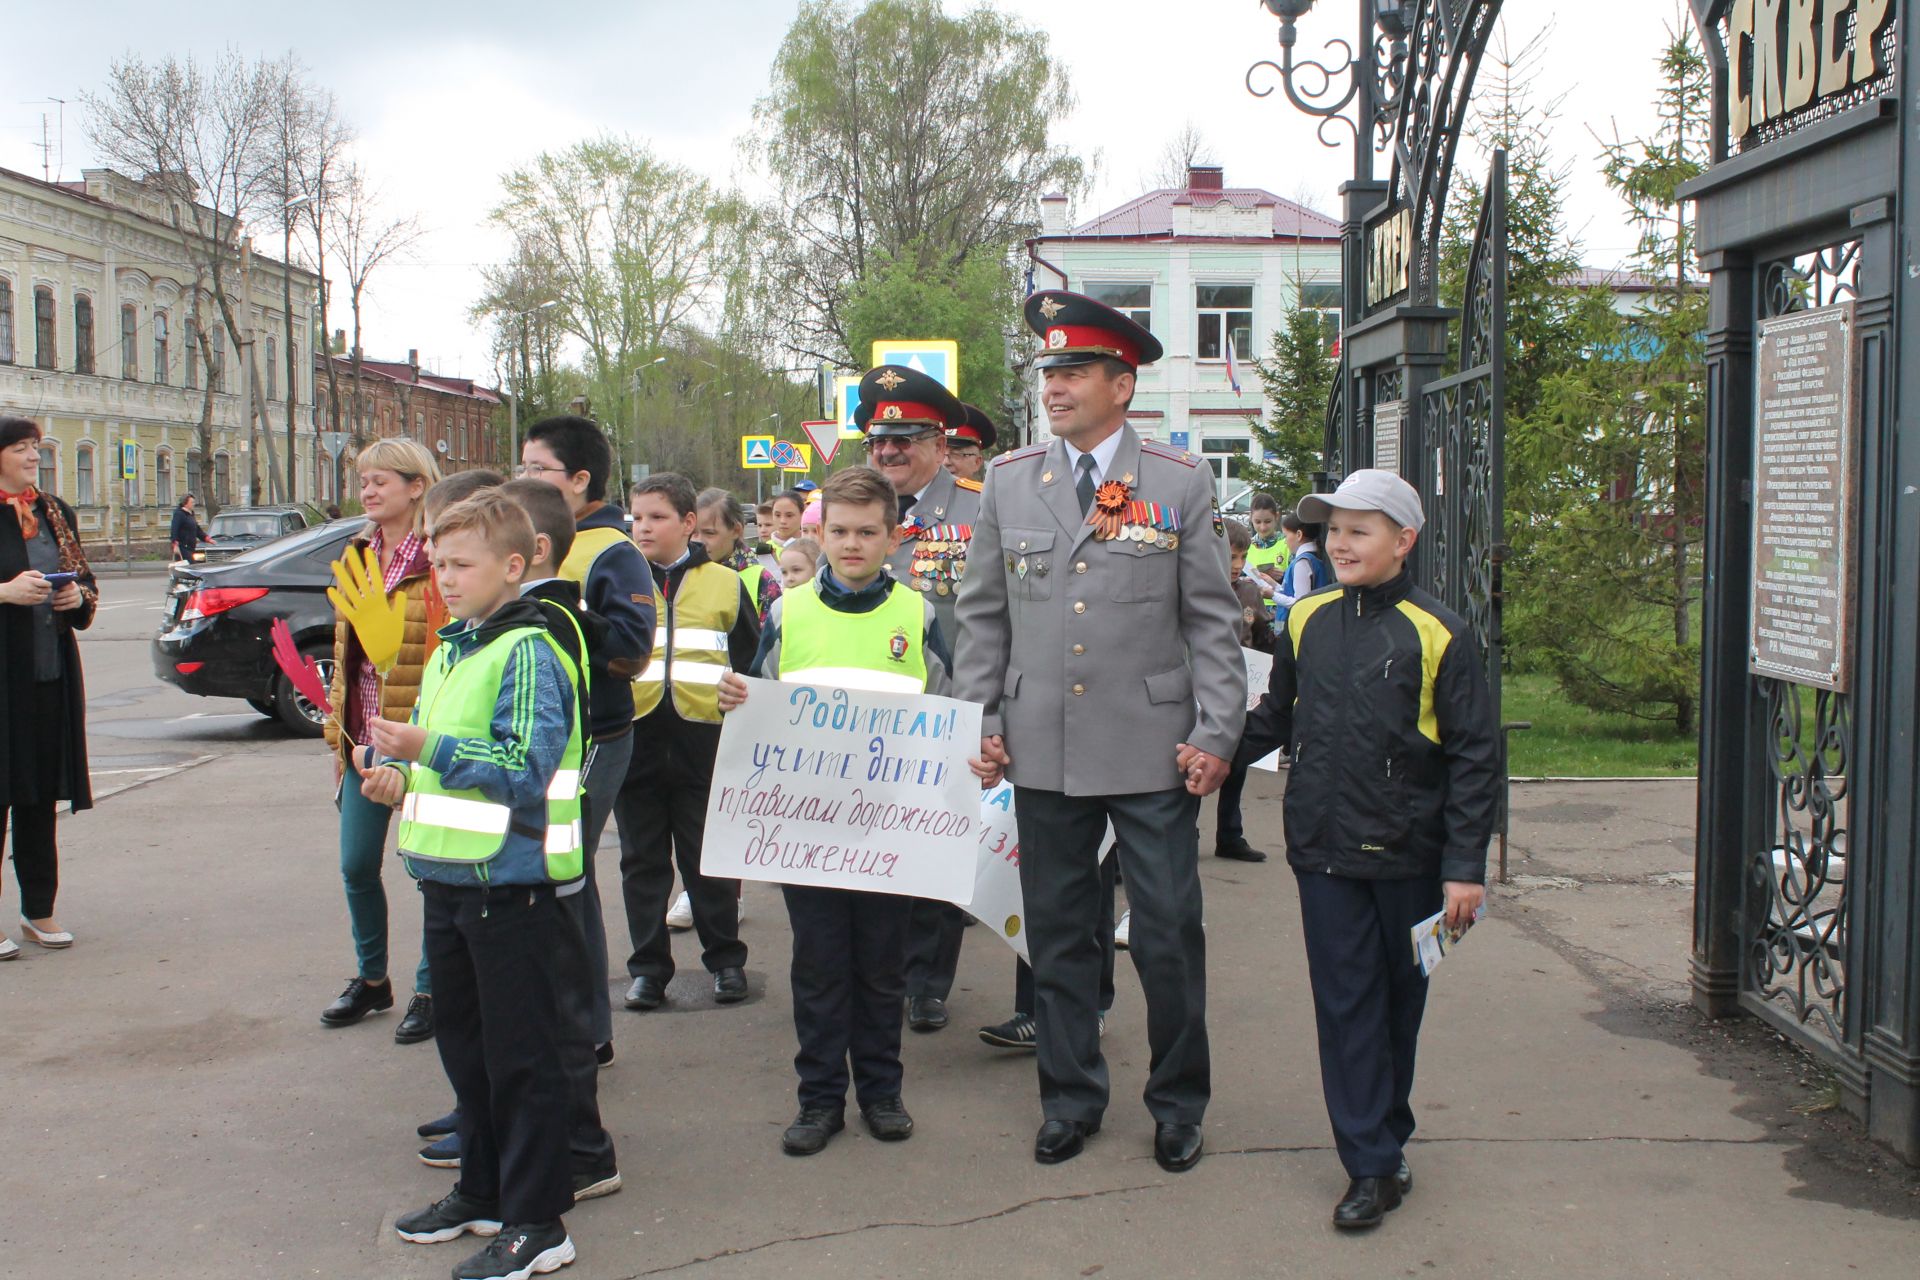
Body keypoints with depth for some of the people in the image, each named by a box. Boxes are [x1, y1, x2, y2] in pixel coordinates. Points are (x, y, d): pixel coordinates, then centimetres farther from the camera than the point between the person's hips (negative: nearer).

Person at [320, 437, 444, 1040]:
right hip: (365, 740, 7)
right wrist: (338, 734, 15)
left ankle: (430, 990, 19)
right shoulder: (358, 555, 11)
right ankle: (371, 979, 32)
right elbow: (343, 651, 17)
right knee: (356, 866, 13)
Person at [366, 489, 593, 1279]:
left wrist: (429, 750, -27)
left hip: (510, 880, -9)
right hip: (448, 878, 9)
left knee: (523, 1056, 1)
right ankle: (482, 1191, 36)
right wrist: (397, 774, 3)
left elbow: (525, 764, -23)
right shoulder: (447, 654, 13)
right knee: (465, 1045, 20)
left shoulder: (527, 653, -15)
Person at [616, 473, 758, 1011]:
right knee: (642, 861, 8)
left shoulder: (725, 584, 5)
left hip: (703, 739, -1)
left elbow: (753, 660, 11)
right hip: (635, 739, 1)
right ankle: (648, 967, 17)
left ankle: (726, 960, 19)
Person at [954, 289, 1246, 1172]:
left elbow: (1211, 622, 1)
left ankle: (1177, 1105, 22)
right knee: (1056, 933, 10)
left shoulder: (1182, 485, 1)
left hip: (1154, 751, -2)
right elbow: (983, 616, 11)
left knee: (1170, 935, 4)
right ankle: (1070, 1099, 26)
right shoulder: (1007, 482, 8)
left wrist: (1217, 734, -6)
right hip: (1043, 752, 2)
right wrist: (977, 724, 5)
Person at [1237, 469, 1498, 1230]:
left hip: (1406, 854, -2)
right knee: (1345, 1003, 2)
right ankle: (1372, 1166, 8)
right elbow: (1275, 718, 18)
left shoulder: (1439, 636, -8)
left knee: (1399, 1001, 12)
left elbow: (1475, 758, -7)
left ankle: (1386, 1133, 30)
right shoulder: (1306, 623, 4)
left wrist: (1465, 867, -10)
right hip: (1323, 851, 3)